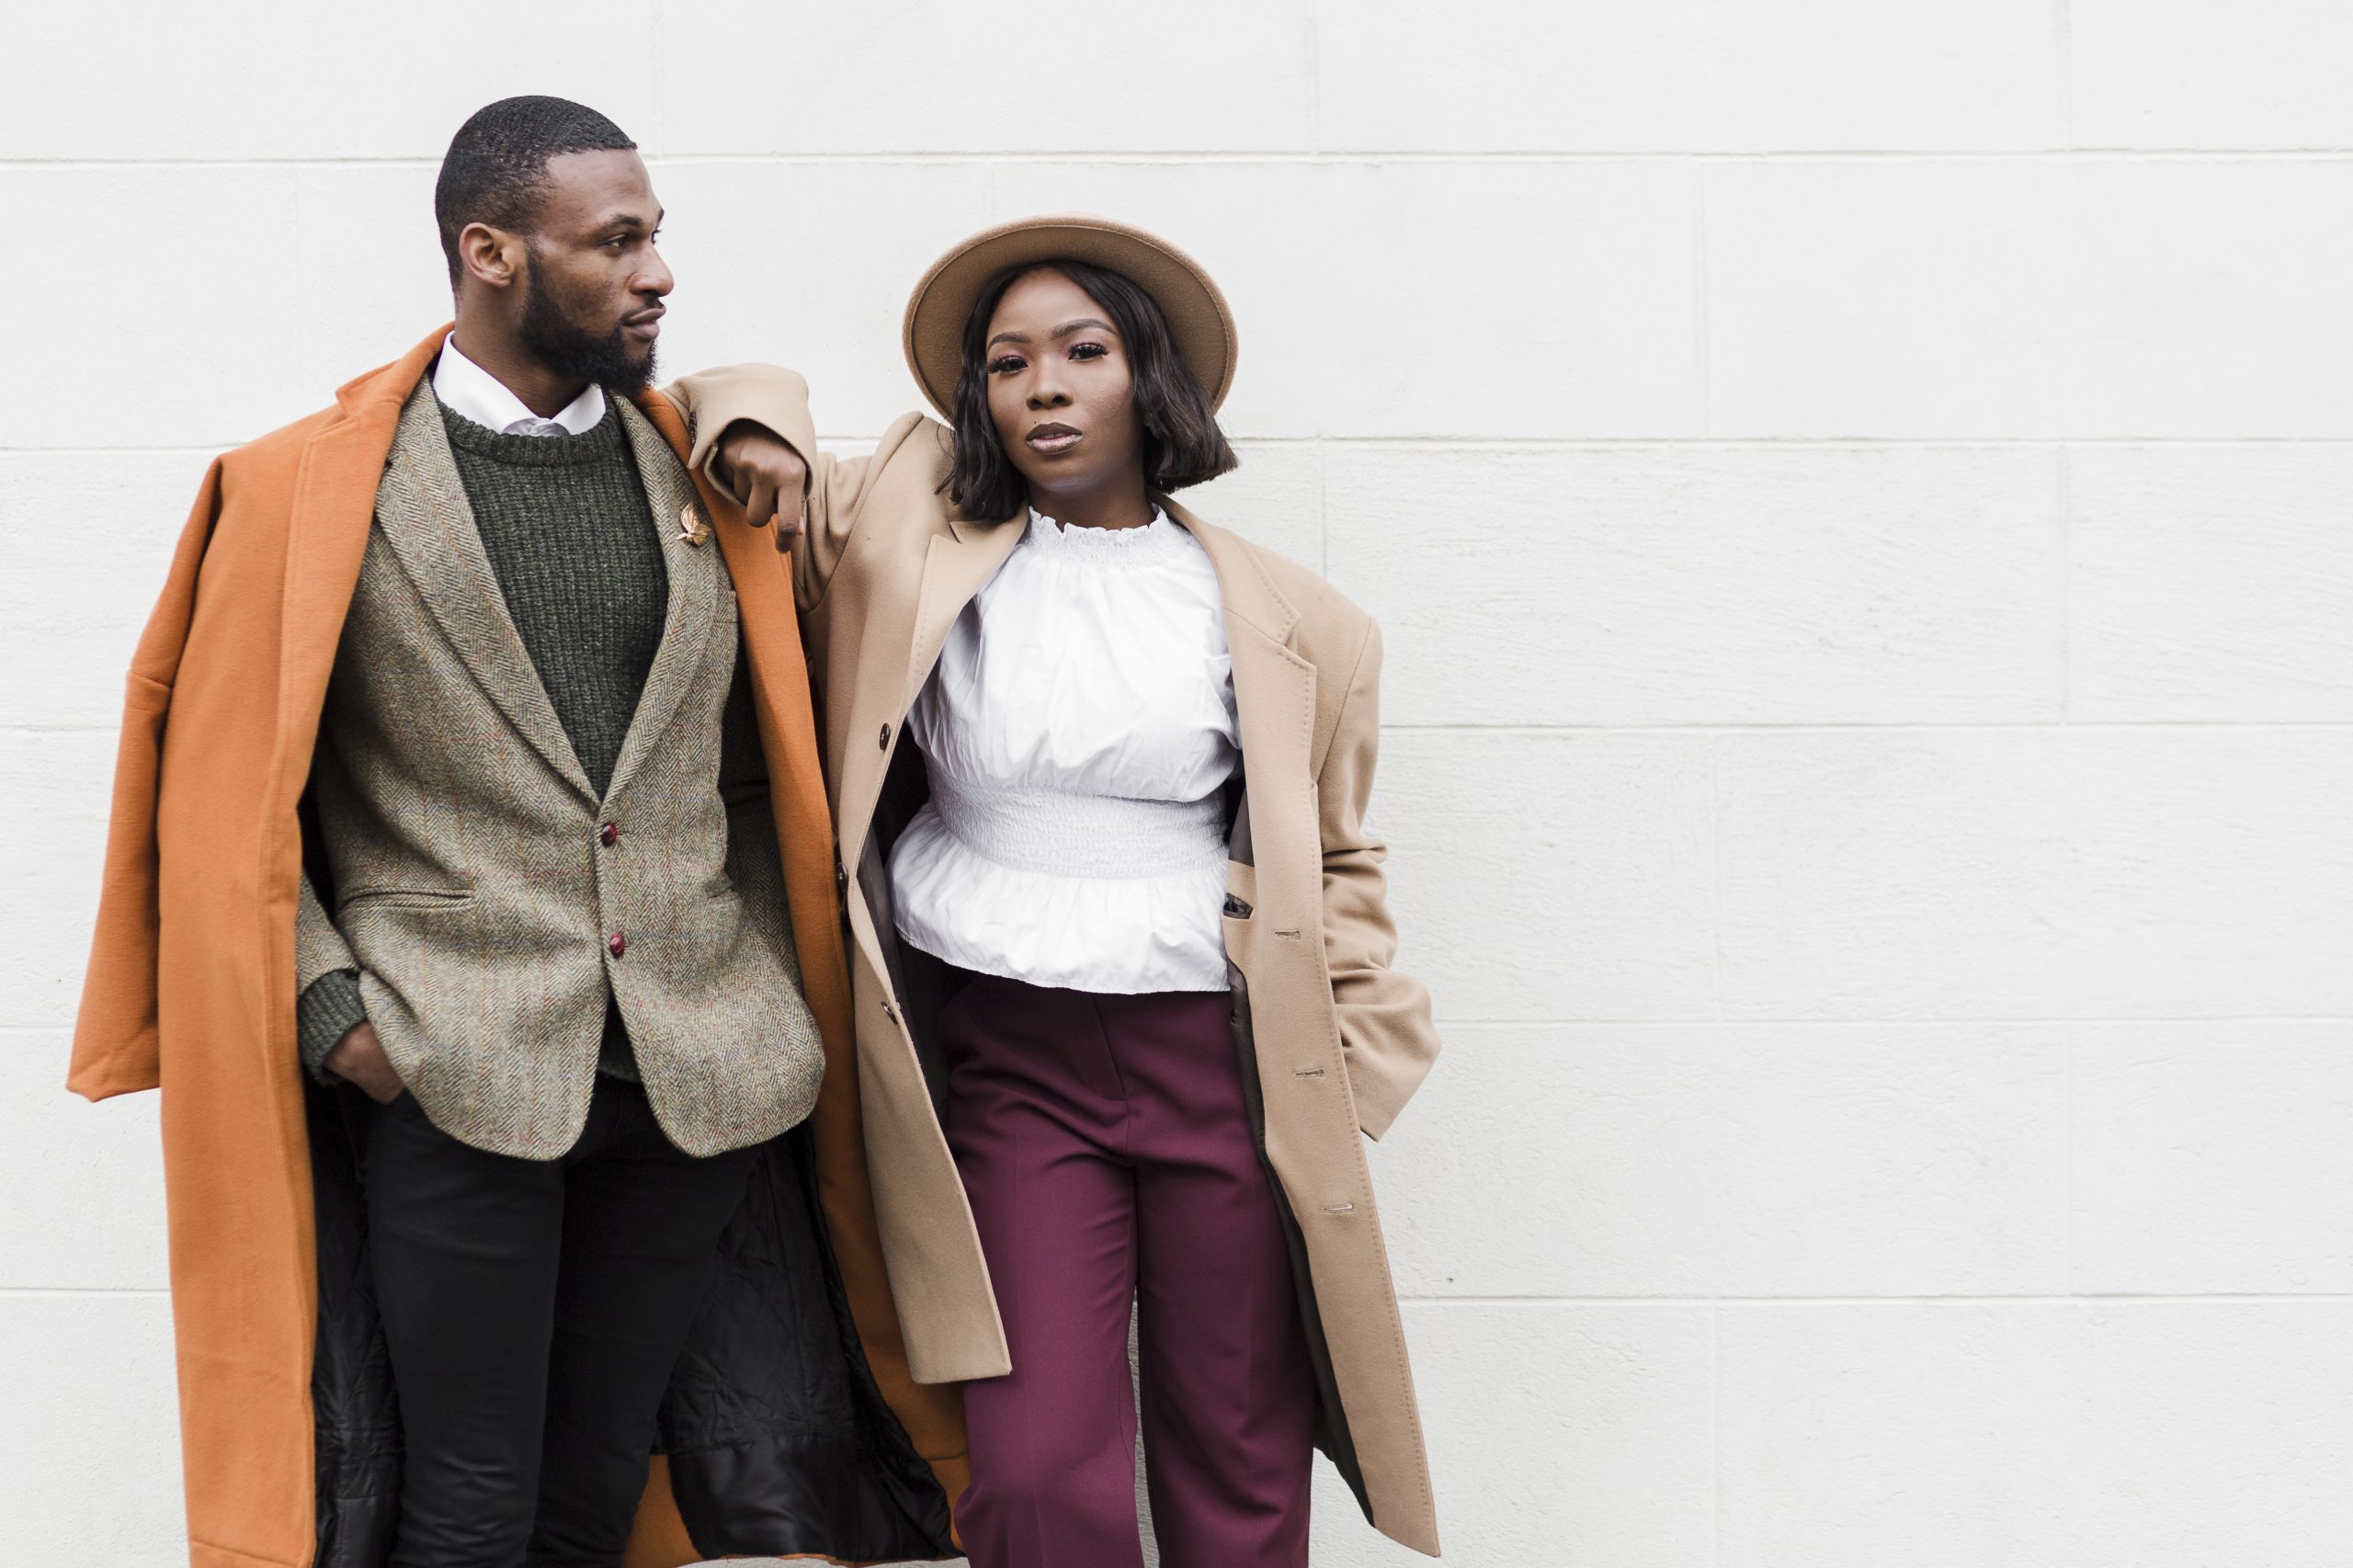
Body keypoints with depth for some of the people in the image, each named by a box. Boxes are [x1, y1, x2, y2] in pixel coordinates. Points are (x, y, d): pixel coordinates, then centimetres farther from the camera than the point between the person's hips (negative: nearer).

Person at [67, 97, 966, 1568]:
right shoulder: (316, 489, -1)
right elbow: (233, 797, 0)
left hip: (694, 1069, 4)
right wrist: (332, 1009, -10)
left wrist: (777, 995, 6)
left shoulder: (704, 471, 10)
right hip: (452, 1069, -3)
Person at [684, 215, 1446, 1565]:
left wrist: (1354, 1067, 7)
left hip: (1223, 1064, 0)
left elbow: (1334, 860, 15)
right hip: (1008, 1062, 0)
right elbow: (747, 404, 18)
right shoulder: (919, 544, 6)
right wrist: (758, 432, -5)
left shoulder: (1289, 624, 5)